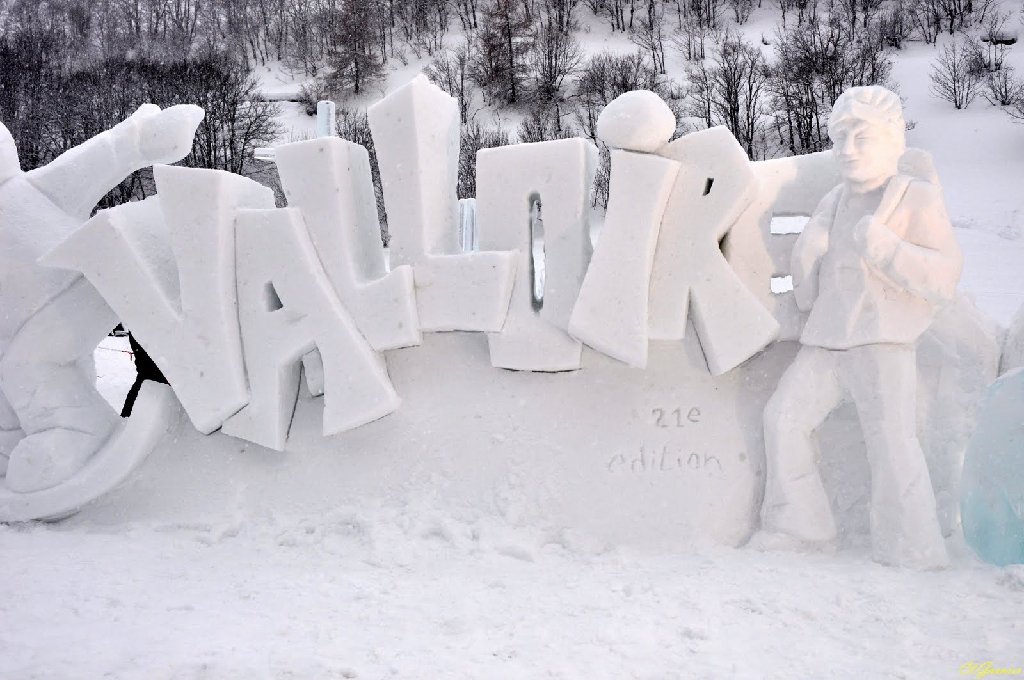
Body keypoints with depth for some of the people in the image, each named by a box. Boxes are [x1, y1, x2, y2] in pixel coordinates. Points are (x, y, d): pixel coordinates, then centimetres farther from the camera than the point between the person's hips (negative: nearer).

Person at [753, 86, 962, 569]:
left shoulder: (917, 199, -1)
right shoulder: (833, 204, 17)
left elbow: (943, 278, -12)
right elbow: (807, 293, 23)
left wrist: (882, 247, -21)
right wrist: (806, 253, 1)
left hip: (883, 342, -7)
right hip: (825, 340, 7)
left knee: (892, 442, -11)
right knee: (784, 415, 1)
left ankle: (911, 550, -2)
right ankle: (798, 526, 12)